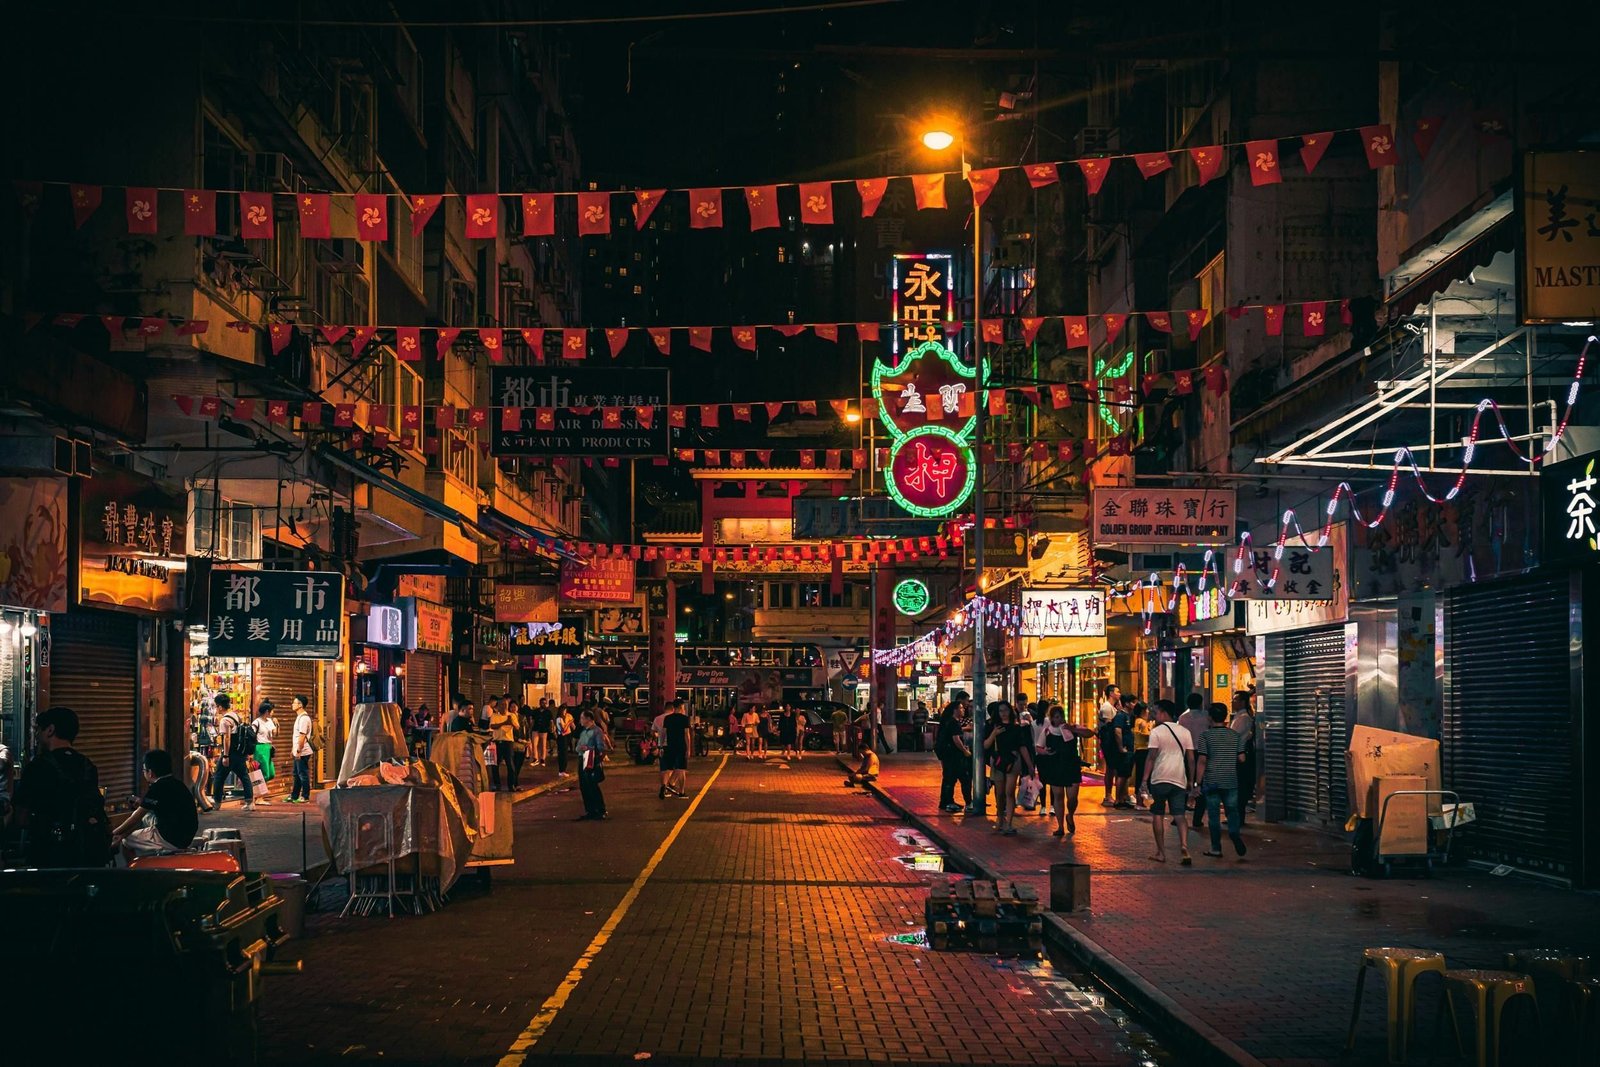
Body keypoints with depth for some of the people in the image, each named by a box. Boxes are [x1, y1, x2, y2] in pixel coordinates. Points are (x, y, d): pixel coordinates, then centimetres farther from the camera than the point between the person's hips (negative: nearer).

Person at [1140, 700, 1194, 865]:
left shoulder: (1156, 731, -3)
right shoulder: (1185, 732, 10)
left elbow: (1151, 758, -9)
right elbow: (1191, 759, 9)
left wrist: (1144, 780, -7)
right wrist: (1191, 780, 16)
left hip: (1160, 779, -3)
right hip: (1179, 780, 4)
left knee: (1158, 815, 9)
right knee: (1179, 816, 4)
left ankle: (1161, 853, 9)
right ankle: (1184, 846, -19)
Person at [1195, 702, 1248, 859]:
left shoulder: (1205, 736, -7)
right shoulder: (1235, 735, 2)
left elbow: (1201, 760, -9)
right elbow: (1241, 758, 3)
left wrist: (1198, 781, -5)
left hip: (1211, 781, -2)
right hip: (1231, 781, 2)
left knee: (1213, 814, 4)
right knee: (1232, 810, 9)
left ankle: (1216, 848, 6)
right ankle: (1234, 833, -19)